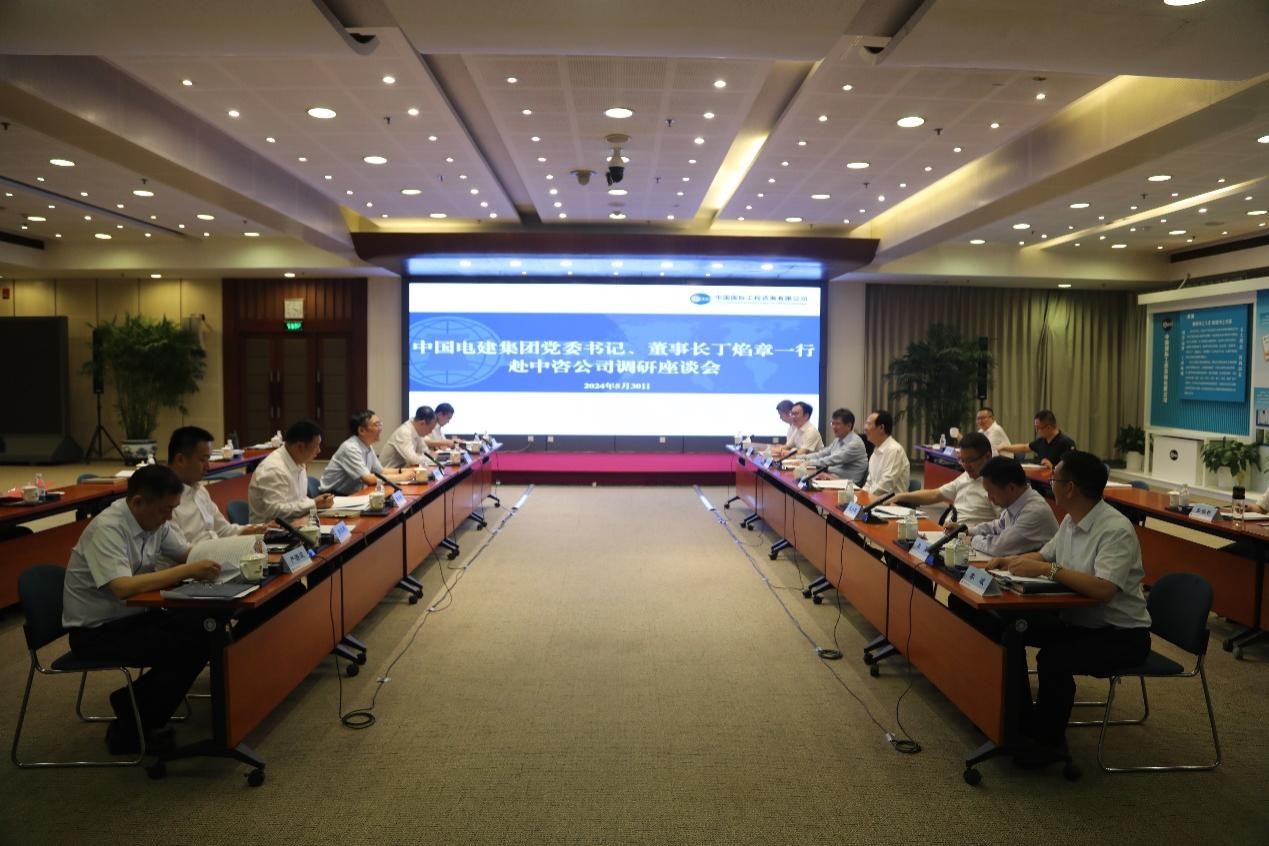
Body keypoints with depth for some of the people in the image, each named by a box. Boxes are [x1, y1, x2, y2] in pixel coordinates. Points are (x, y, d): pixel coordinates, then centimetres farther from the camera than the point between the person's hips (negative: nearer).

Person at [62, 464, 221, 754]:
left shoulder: (154, 520, -2)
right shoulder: (107, 529, -26)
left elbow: (185, 553, 9)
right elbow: (123, 587, -37)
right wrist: (188, 571, -37)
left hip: (133, 615, 8)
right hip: (96, 631, -8)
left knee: (203, 633, -8)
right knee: (184, 649, -21)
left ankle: (135, 707, 8)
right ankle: (130, 729, -1)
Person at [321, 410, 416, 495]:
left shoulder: (368, 446, 3)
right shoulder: (350, 448, -22)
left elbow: (380, 471, 14)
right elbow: (369, 479, -28)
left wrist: (402, 471, -3)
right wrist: (402, 477, -21)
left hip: (352, 495, 8)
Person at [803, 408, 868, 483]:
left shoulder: (855, 443, -13)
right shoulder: (838, 440, 15)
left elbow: (834, 460, -21)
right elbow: (823, 453, 18)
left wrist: (810, 462, -21)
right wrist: (801, 457, 5)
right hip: (831, 477, 8)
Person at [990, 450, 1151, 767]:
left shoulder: (1116, 530, -24)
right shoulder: (1071, 521, 3)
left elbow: (1103, 589, -36)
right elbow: (1045, 555, 19)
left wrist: (1046, 569, -35)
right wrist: (1011, 561, 0)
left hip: (1121, 633, -9)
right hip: (1077, 620, 9)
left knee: (1053, 658, -30)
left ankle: (1049, 741, -6)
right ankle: (1023, 719, 14)